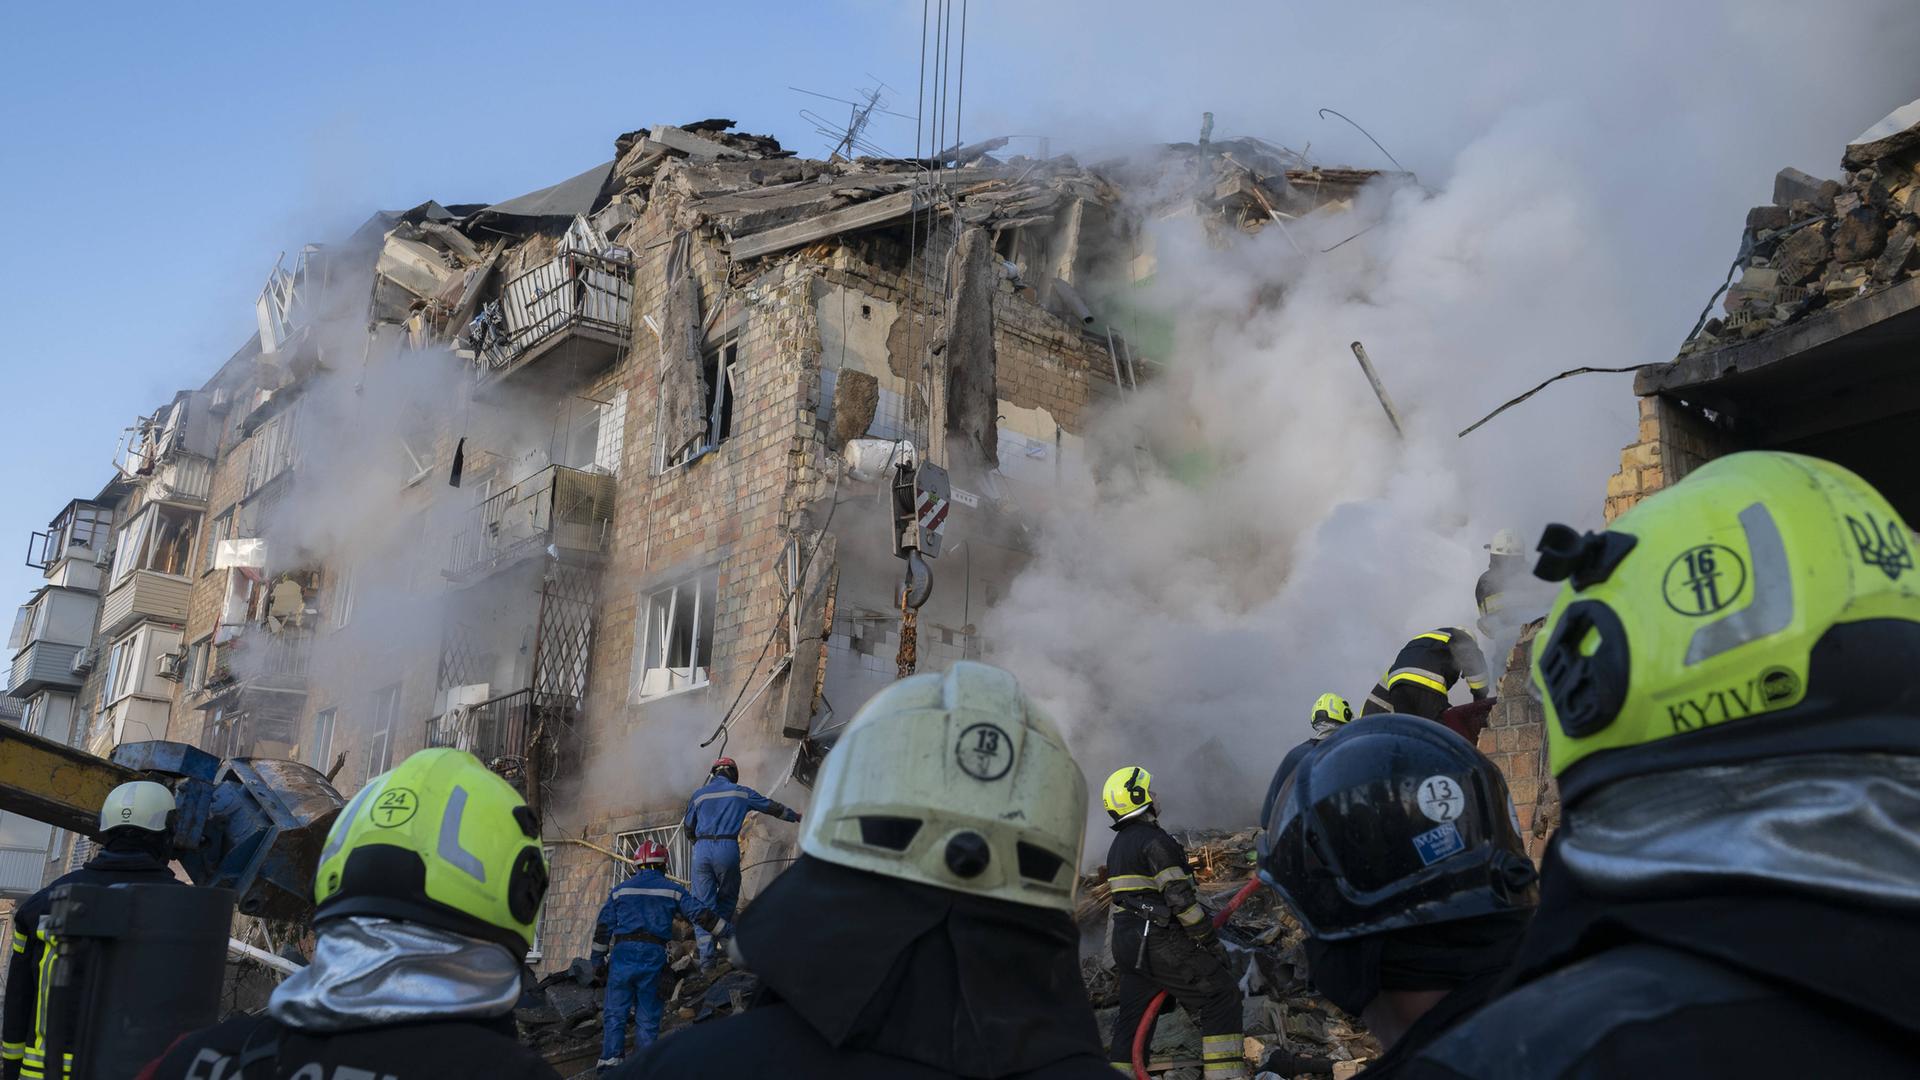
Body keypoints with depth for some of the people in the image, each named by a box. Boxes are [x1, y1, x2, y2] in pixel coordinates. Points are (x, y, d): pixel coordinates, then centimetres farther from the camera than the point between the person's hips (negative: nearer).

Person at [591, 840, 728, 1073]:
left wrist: (598, 958, 16)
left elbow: (603, 926, 9)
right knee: (648, 1014, 9)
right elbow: (701, 915, 2)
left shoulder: (621, 889, 11)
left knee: (615, 1012, 5)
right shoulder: (672, 890, 7)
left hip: (623, 953, 0)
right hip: (653, 956, 0)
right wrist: (729, 932, 7)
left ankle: (610, 1060, -4)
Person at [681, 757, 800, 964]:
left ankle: (707, 958, -4)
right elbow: (772, 807, 22)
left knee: (703, 905, 2)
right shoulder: (741, 792, 12)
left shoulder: (699, 794, 14)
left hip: (702, 848, 1)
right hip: (728, 849, -1)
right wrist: (795, 815, 39)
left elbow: (689, 829, 18)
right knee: (728, 899, 18)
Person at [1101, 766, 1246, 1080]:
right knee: (1221, 994, -2)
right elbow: (1179, 896, -17)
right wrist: (1209, 939, -11)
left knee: (1132, 1018, 13)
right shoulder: (1154, 839, -12)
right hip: (1160, 944, -9)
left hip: (1127, 944, 9)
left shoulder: (1117, 846, 18)